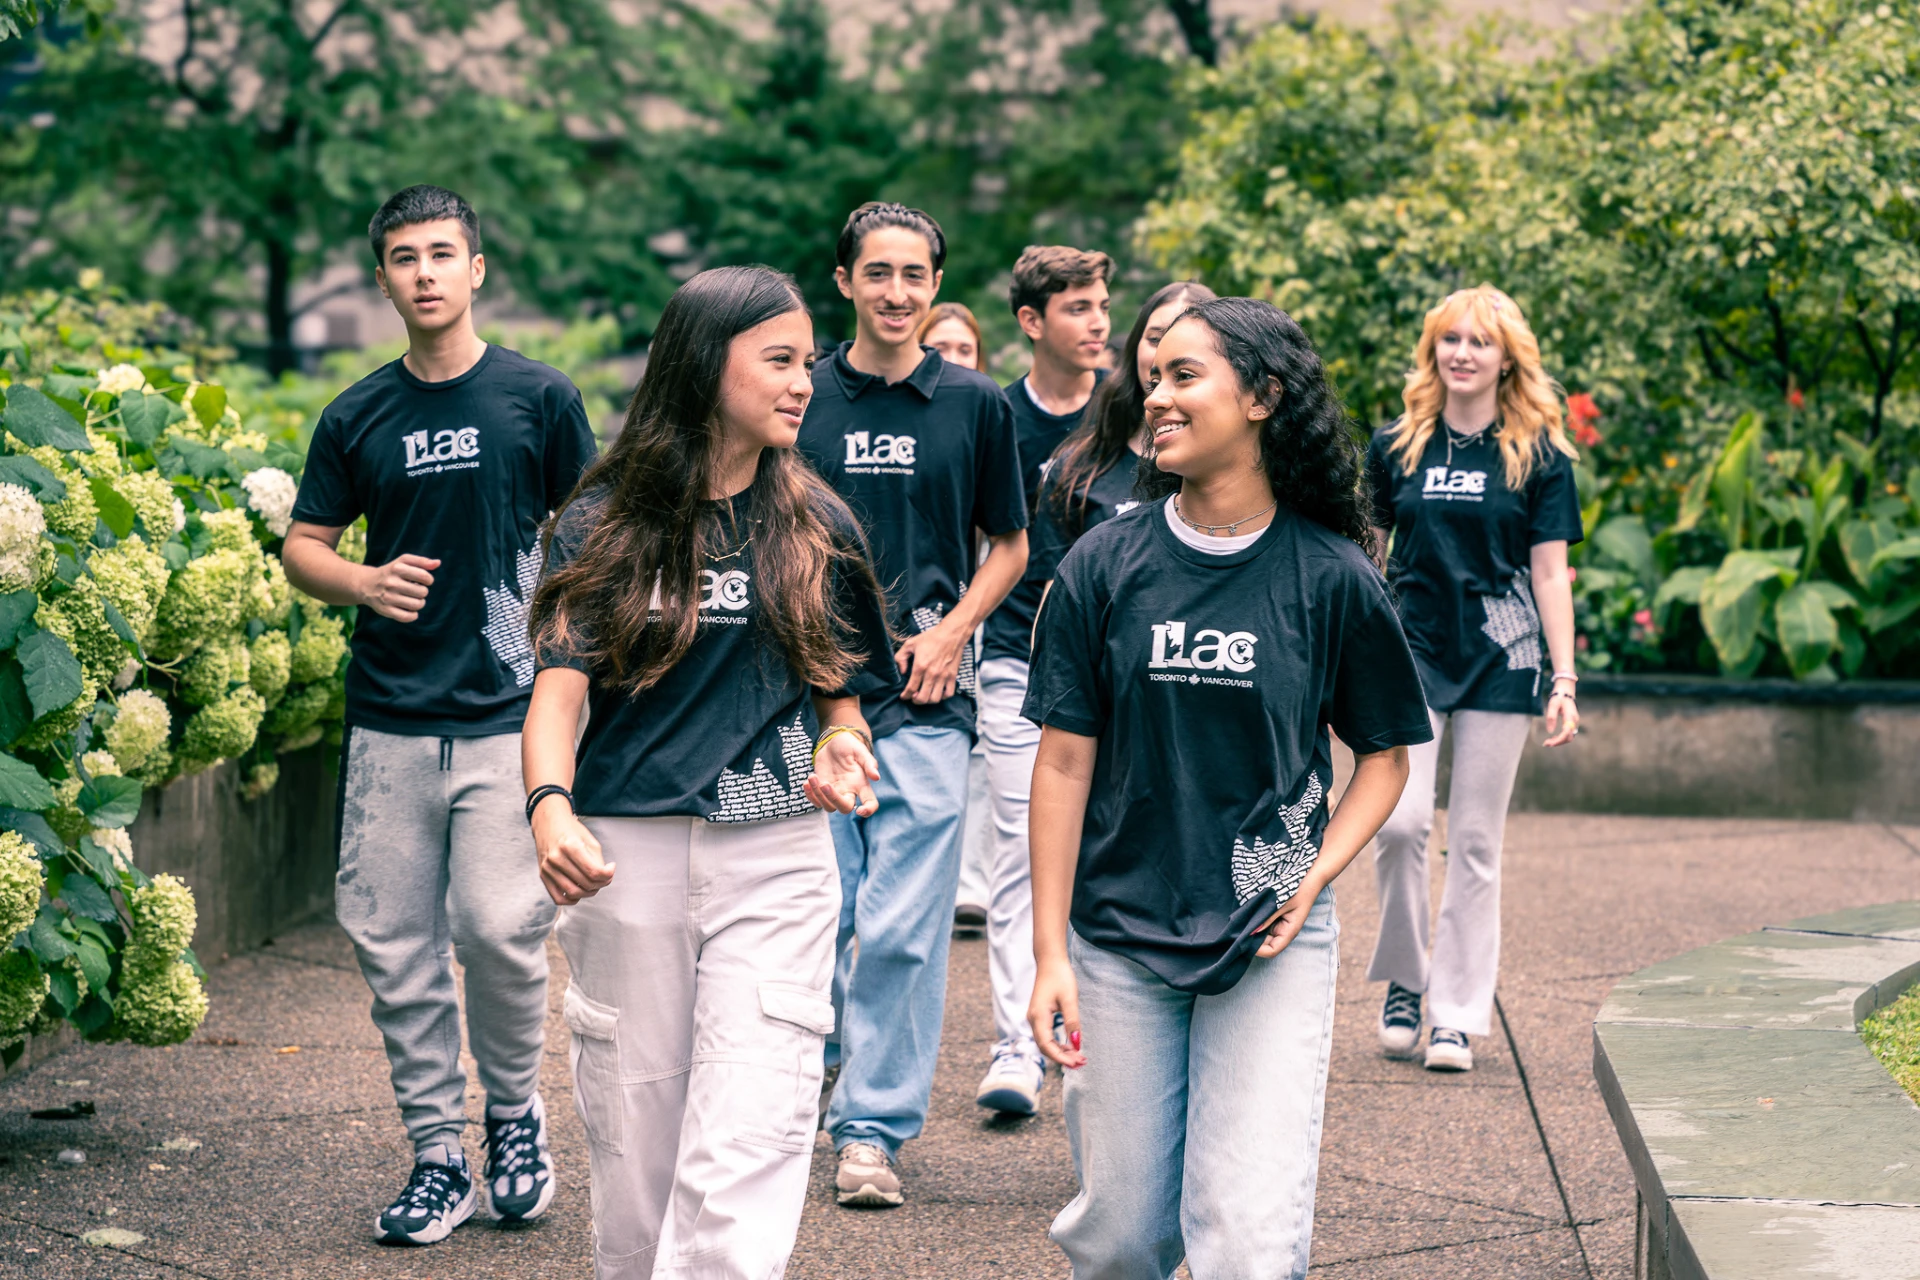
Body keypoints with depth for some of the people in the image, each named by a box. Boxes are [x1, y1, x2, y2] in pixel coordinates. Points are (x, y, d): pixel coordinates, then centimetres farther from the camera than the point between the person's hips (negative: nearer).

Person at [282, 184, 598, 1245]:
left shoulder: (538, 397, 2)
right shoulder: (357, 418, 8)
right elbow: (302, 547, 13)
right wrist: (364, 583, -9)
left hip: (509, 718, -3)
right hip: (389, 720, 3)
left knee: (499, 928, -12)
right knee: (392, 944, 3)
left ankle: (515, 1109, 14)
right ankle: (436, 1155, 15)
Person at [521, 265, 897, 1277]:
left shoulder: (817, 529, 9)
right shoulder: (606, 521, 3)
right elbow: (559, 682, -7)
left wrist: (837, 749, -6)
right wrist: (550, 805, -26)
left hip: (776, 861, 0)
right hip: (627, 856, 0)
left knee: (745, 1155, -11)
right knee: (631, 1143, 8)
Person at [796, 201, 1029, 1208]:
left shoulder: (973, 403, 5)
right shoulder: (800, 399, 5)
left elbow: (1009, 545, 13)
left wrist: (951, 631, -2)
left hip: (924, 701, 0)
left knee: (904, 929, -3)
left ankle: (874, 1126, 7)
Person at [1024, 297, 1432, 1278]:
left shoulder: (1332, 578, -3)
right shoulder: (1104, 565, 0)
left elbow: (1385, 753, 8)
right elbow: (1064, 764, 0)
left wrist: (1317, 876, -8)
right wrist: (1049, 954, -4)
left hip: (1273, 947, -1)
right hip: (1119, 943, 1)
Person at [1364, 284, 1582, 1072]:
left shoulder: (1539, 455, 2)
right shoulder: (1396, 447, 6)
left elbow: (1550, 572, 2)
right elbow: (1366, 556, 13)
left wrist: (1565, 681, -4)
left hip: (1500, 659, -1)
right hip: (1410, 651, 1)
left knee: (1475, 841, 2)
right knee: (1398, 822, -13)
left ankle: (1457, 1016, 10)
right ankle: (1403, 981, 9)